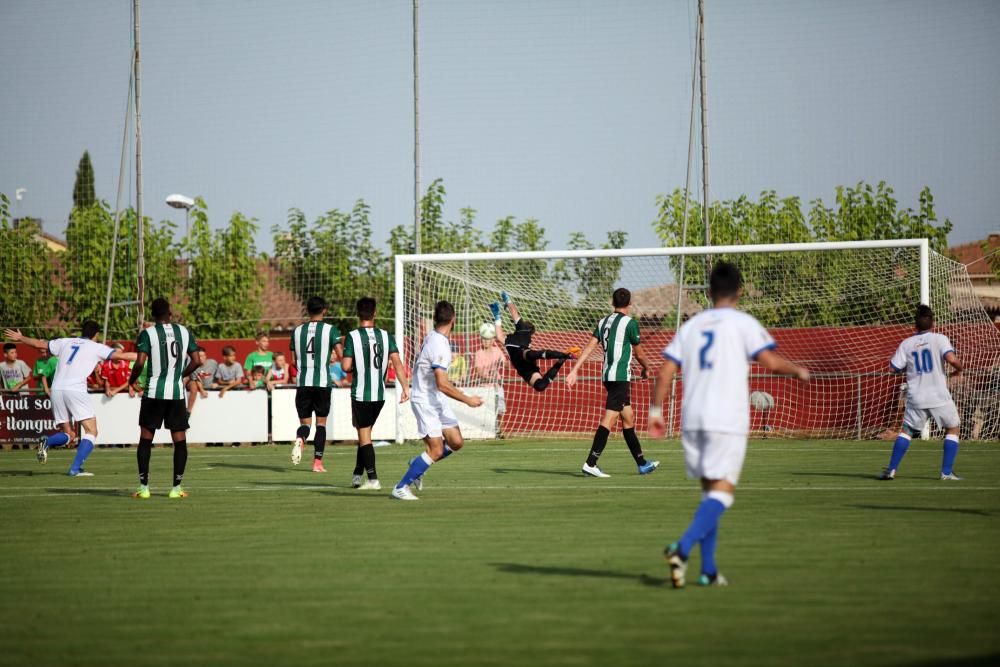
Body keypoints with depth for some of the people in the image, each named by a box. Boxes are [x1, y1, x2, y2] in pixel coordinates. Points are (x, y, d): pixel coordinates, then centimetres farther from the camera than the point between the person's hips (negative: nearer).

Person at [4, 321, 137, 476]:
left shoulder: (65, 343, 20)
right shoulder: (96, 347, 8)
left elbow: (39, 344, 28)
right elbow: (120, 355, 1)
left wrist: (19, 337, 43)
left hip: (56, 390, 6)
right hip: (75, 390, -6)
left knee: (68, 434, 16)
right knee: (91, 431, 0)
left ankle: (47, 442, -16)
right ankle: (75, 468, -15)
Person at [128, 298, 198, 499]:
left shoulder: (148, 333, -4)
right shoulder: (184, 332, 6)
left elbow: (140, 363, -13)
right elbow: (196, 360, 6)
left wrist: (132, 380, 4)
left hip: (154, 393, -2)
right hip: (177, 393, 2)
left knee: (145, 439, 7)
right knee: (180, 441, 7)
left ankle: (143, 487, 4)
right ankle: (177, 487, 4)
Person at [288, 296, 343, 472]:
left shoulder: (298, 331, 7)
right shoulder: (330, 330, -2)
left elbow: (293, 361, 10)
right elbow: (341, 354, -9)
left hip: (303, 383, 2)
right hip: (323, 382, -2)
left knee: (305, 422, 8)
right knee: (321, 423, 9)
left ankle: (300, 438, -27)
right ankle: (317, 462, 6)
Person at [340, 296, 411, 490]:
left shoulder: (352, 336, -9)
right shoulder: (385, 336, 1)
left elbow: (346, 366, -14)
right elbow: (397, 362, -7)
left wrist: (356, 366, 9)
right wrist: (405, 387, -6)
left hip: (360, 394, -4)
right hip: (380, 394, 4)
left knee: (364, 435, 1)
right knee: (365, 432, 19)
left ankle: (373, 479, -7)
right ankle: (357, 474, 23)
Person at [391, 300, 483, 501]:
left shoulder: (431, 337, 5)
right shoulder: (439, 345, -25)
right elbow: (442, 384, -29)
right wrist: (468, 400, -22)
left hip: (437, 400, 9)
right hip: (425, 401, -9)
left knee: (456, 442, 7)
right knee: (436, 450, -11)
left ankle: (417, 466, 22)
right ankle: (401, 488, -3)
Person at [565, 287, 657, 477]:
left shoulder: (603, 322, 12)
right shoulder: (630, 323, -7)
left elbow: (589, 347, 4)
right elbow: (639, 354, 0)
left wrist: (574, 371, 1)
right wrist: (646, 369, 20)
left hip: (608, 375, 8)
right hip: (621, 376, -8)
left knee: (629, 419, 16)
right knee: (609, 419, -11)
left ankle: (642, 463, 23)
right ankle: (590, 464, -18)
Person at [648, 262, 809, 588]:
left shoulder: (690, 326, 13)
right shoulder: (743, 323, -1)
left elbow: (664, 373, 8)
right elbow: (770, 362, -11)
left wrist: (655, 410, 14)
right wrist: (798, 371, 7)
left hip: (692, 419, 5)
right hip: (727, 421, -5)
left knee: (709, 491, 15)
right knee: (721, 493, -6)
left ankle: (708, 570, 10)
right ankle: (684, 547, -28)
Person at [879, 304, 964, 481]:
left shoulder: (907, 344, 5)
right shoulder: (939, 339, -4)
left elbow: (894, 367, 4)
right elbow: (951, 359, -18)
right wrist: (959, 369, 3)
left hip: (916, 398, 3)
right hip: (939, 397, -2)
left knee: (906, 431, 17)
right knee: (952, 429, 15)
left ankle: (891, 470, 8)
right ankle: (947, 472, 7)